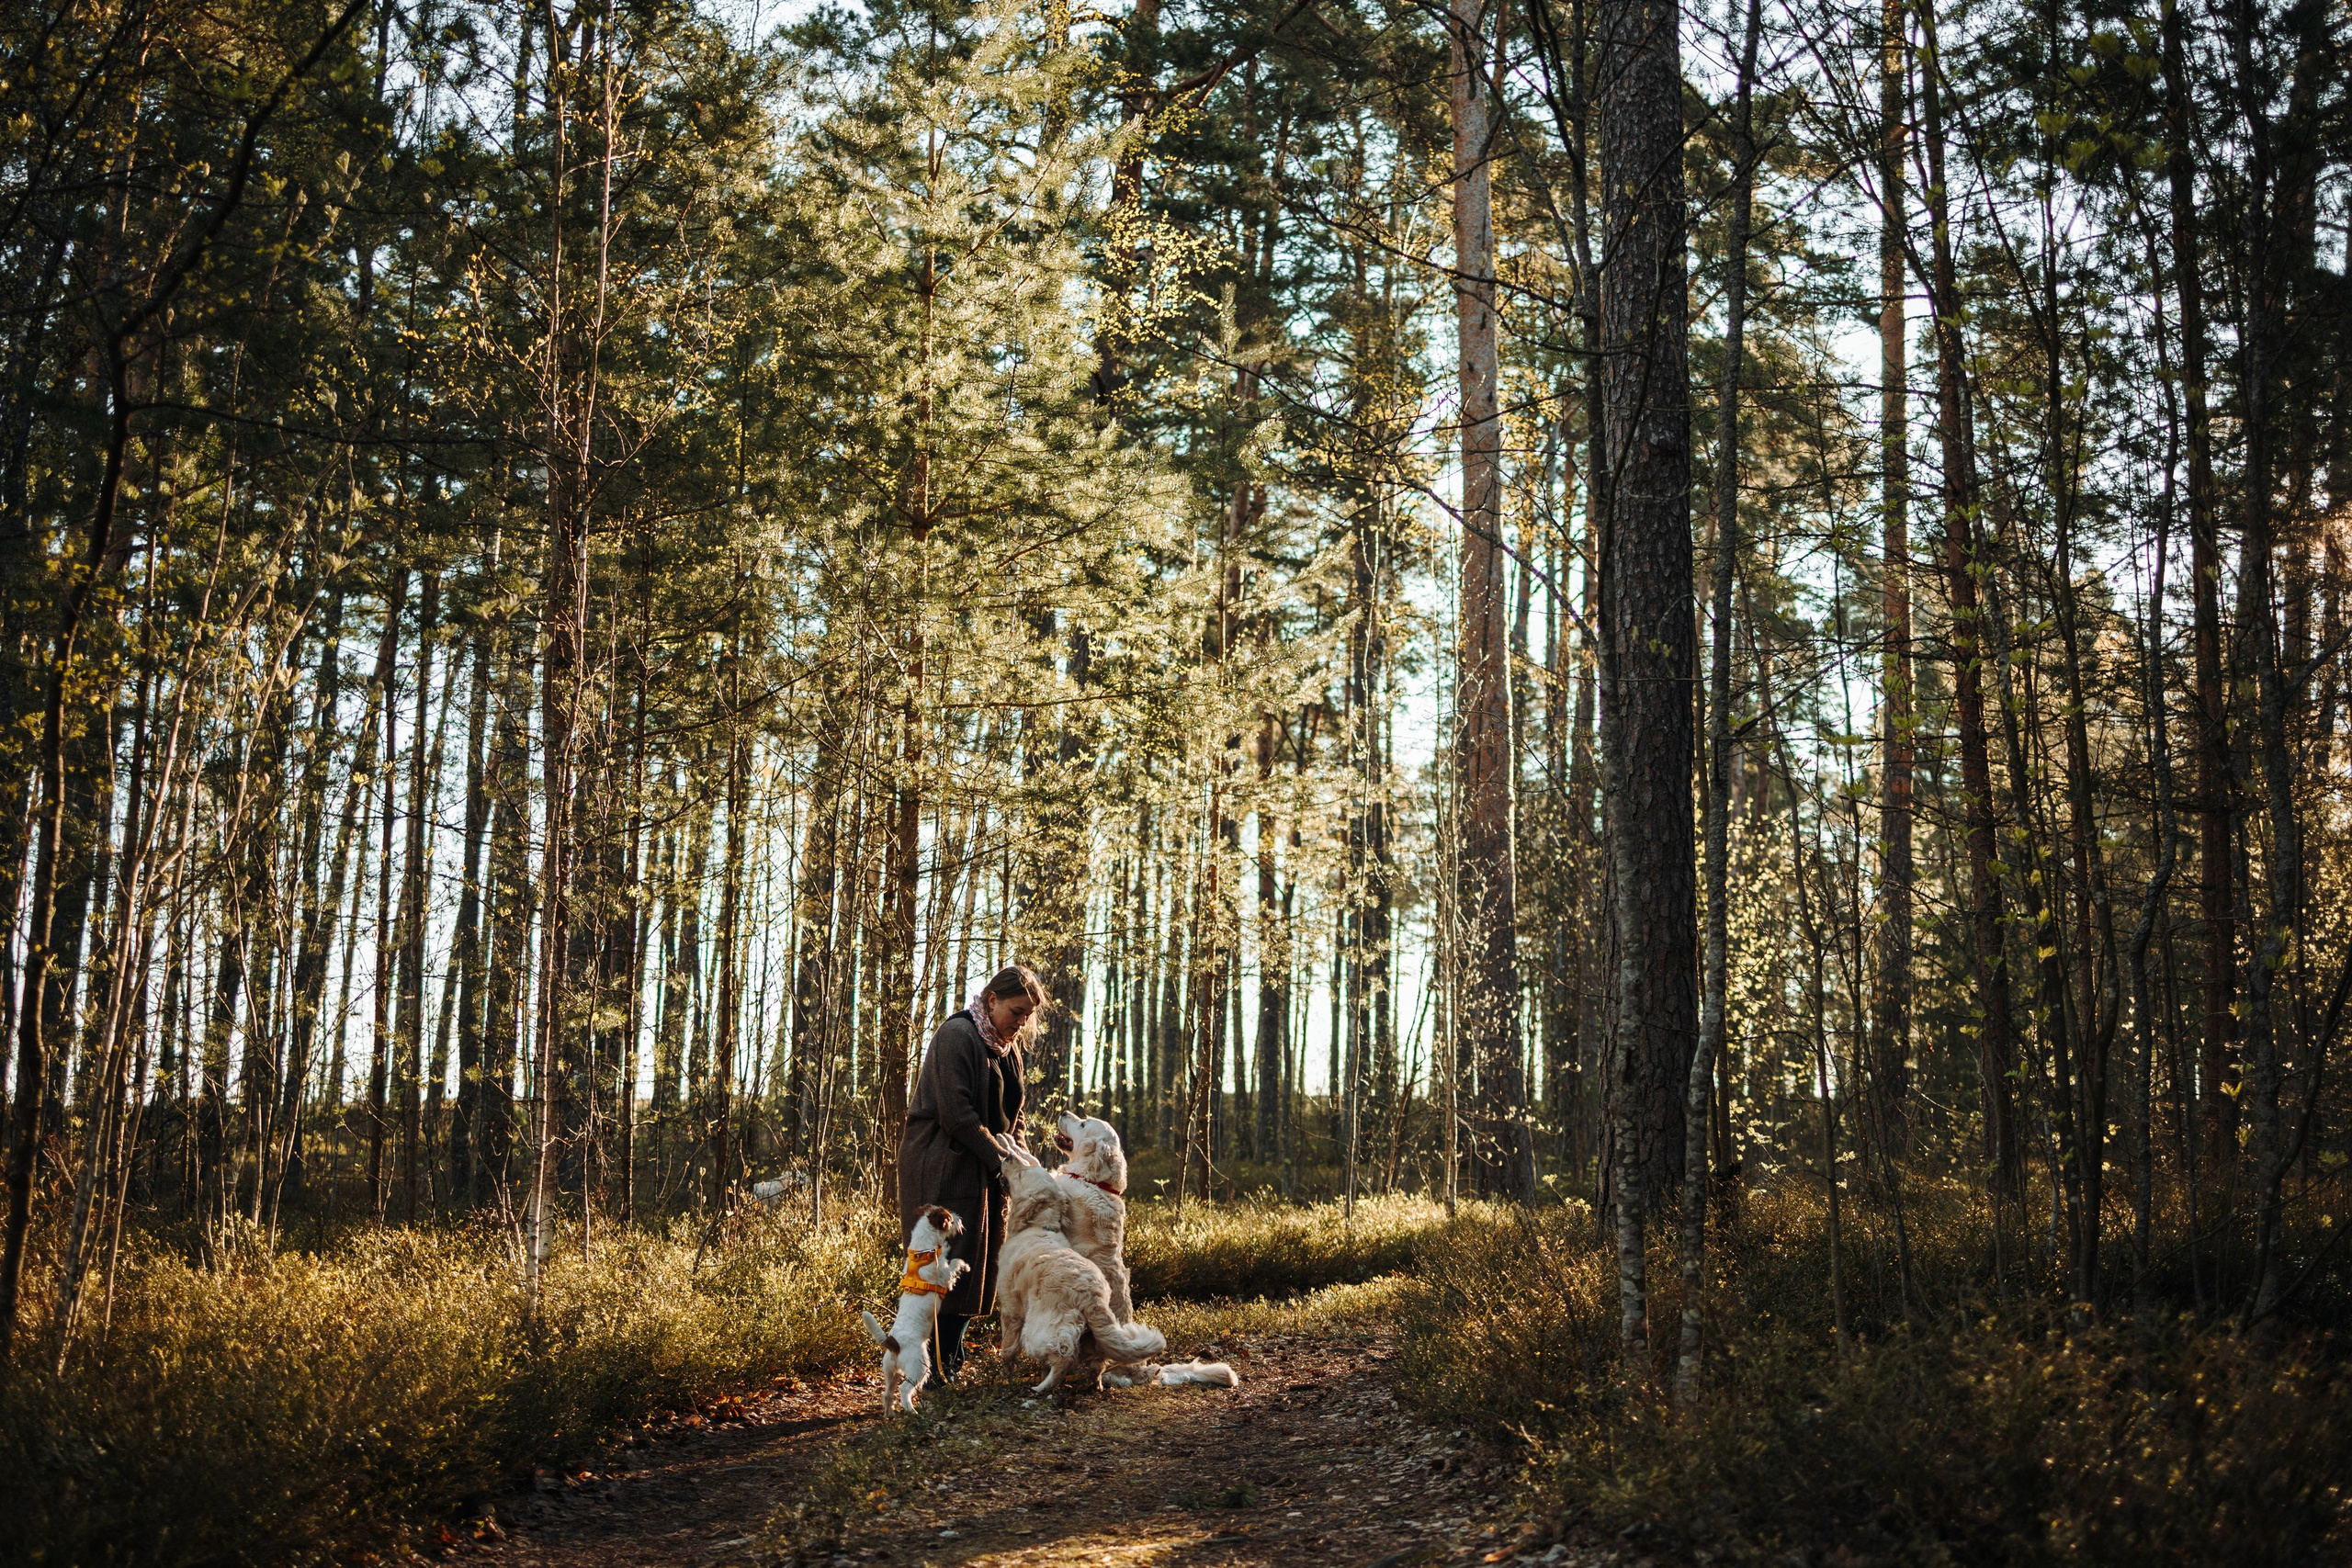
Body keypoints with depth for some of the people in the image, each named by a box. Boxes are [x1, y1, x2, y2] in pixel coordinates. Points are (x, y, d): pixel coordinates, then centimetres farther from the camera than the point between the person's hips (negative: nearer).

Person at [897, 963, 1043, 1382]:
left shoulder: (1006, 1047, 15)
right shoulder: (957, 1035, -12)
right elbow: (956, 1112, -18)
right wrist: (998, 1160, -18)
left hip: (984, 1172, 9)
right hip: (944, 1170, -9)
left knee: (979, 1269, 7)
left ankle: (951, 1364, 14)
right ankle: (932, 1369, -6)